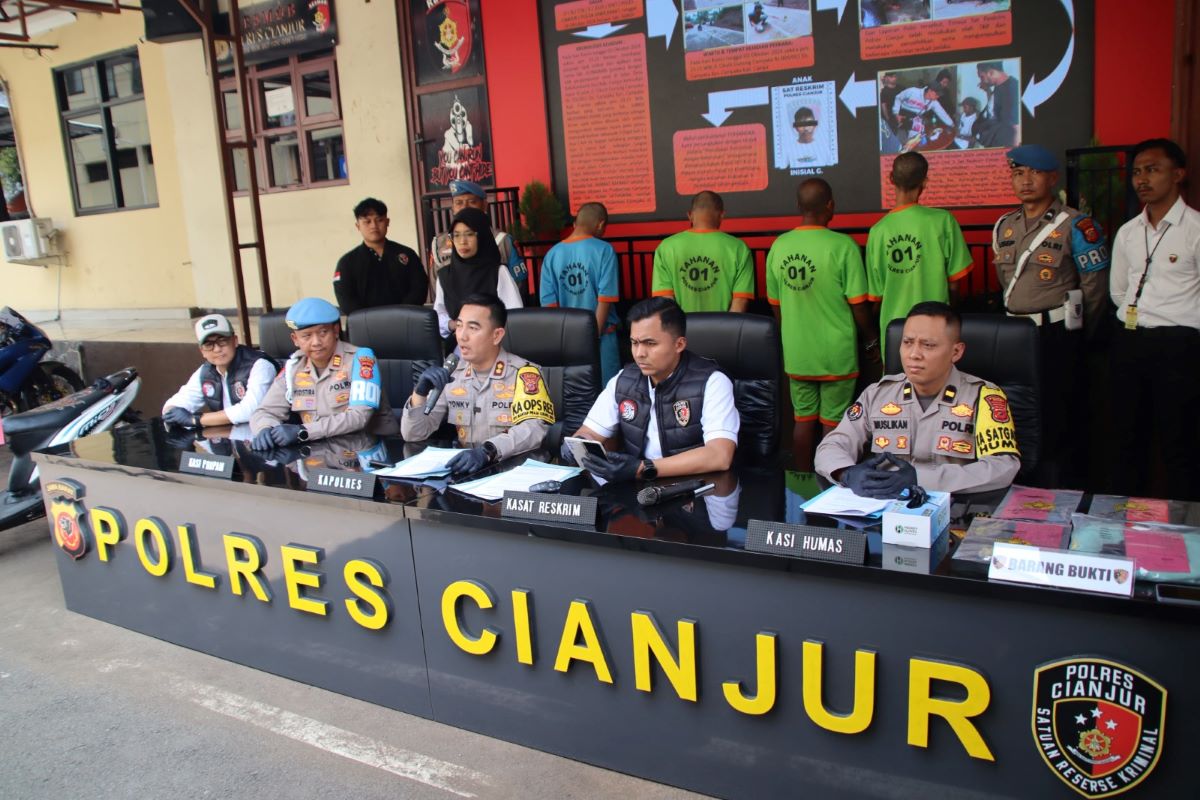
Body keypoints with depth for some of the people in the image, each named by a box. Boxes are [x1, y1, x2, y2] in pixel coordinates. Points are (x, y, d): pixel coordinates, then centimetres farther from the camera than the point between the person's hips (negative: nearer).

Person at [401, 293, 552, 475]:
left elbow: (534, 429, -22)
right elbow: (412, 435, 5)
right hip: (467, 469, 3)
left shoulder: (524, 373, -7)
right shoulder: (450, 374, 7)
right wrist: (420, 393, -12)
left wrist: (487, 451, -37)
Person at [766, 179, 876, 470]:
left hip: (796, 354, 4)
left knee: (803, 419, 15)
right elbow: (859, 304, -11)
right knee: (833, 423, 7)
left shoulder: (779, 247, -2)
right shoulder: (842, 246, -14)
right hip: (836, 353, -4)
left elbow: (776, 305, 6)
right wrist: (872, 341, 5)